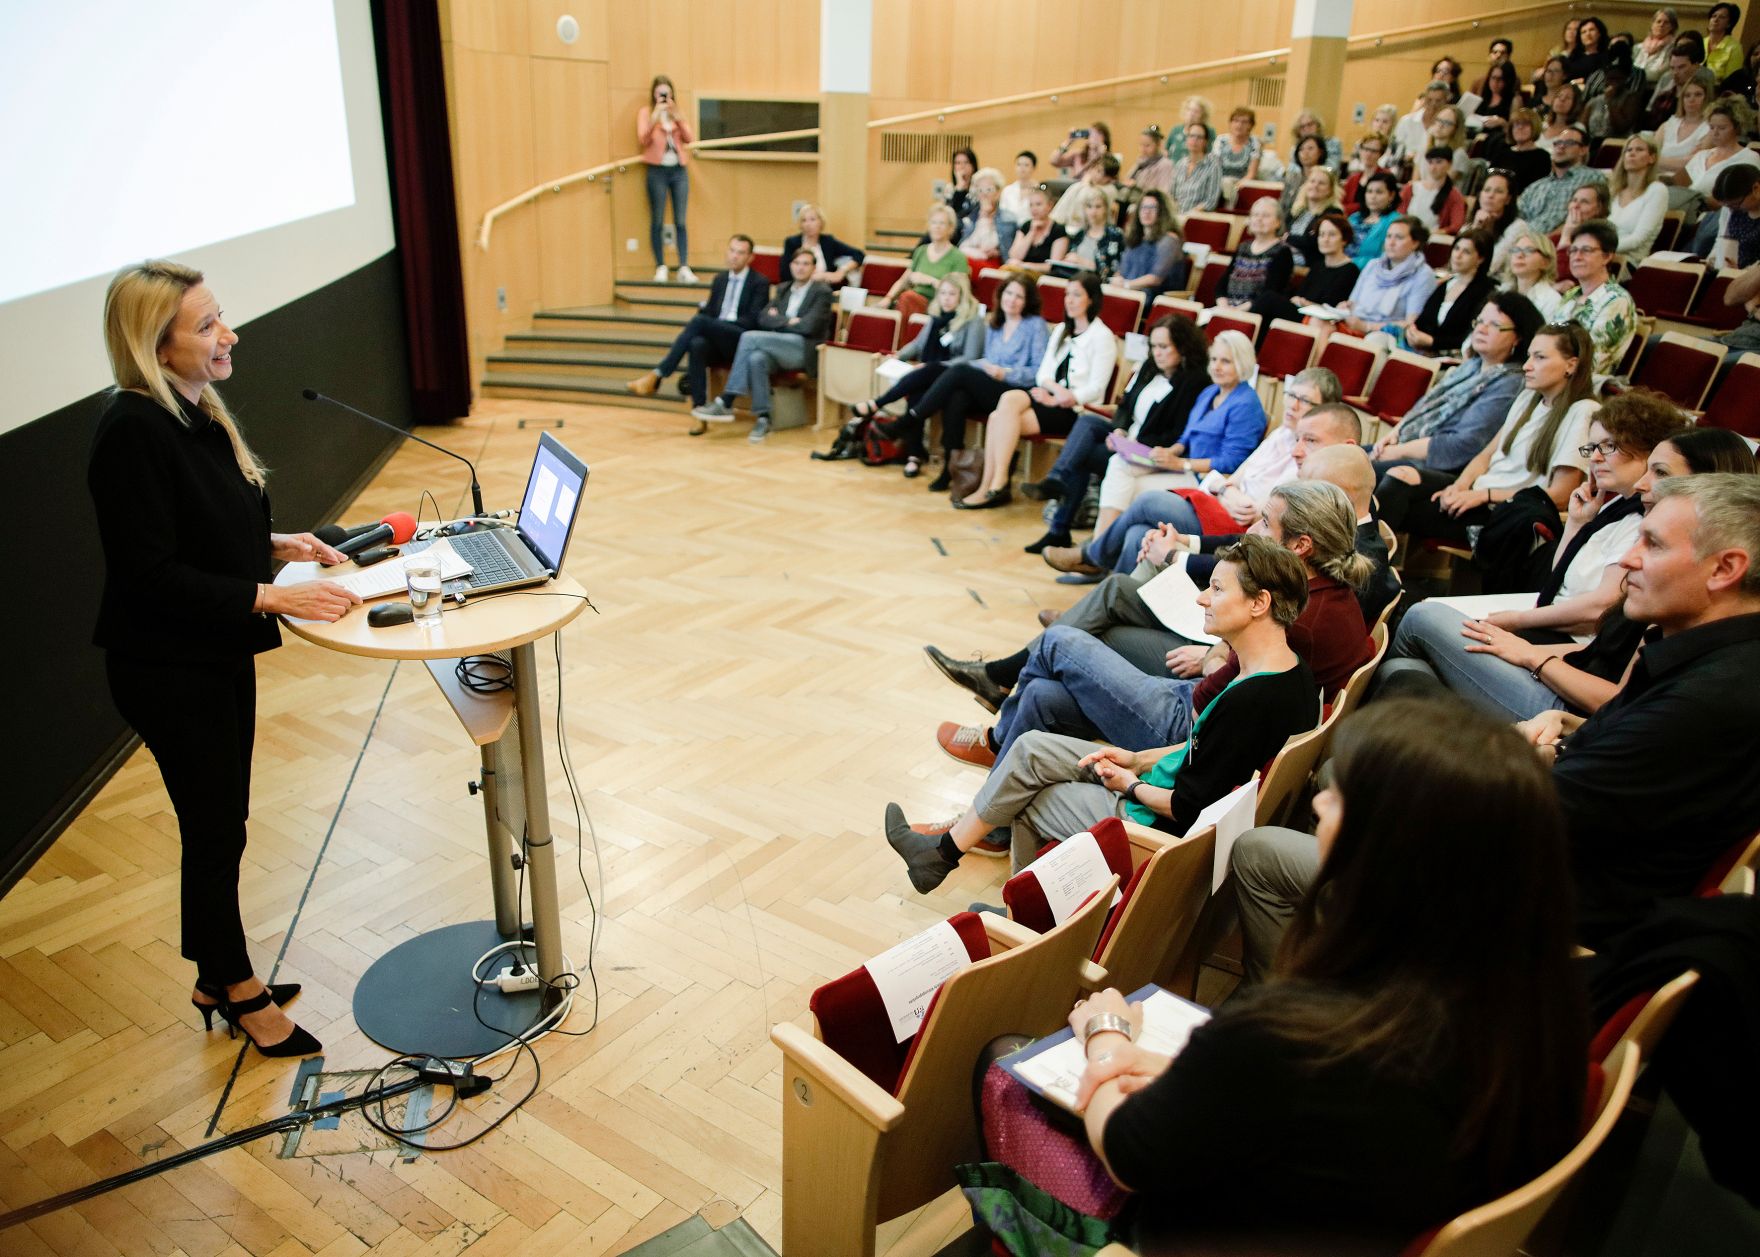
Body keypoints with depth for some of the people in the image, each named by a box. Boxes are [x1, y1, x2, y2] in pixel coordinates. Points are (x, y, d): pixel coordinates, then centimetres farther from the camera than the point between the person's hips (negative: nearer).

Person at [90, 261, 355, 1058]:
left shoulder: (196, 410, 4)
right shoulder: (133, 432, -23)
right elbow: (151, 573, -24)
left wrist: (278, 544, 4)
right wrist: (269, 596, -25)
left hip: (221, 652, 8)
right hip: (168, 669, -8)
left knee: (222, 824, 18)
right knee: (214, 830, 6)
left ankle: (222, 977, 35)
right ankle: (238, 991, 25)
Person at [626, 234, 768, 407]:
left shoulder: (759, 283, 4)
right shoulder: (720, 279, 22)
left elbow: (753, 320, -7)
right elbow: (709, 312, 20)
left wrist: (721, 324, -19)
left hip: (743, 342, -4)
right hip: (716, 341, 5)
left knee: (700, 321, -31)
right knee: (697, 343, -34)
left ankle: (656, 376, -30)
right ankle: (699, 404, -35)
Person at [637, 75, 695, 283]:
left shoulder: (677, 113, 16)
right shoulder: (646, 112, 6)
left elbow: (690, 139, 2)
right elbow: (642, 140, -9)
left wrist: (676, 116, -8)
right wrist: (655, 117, -19)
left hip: (679, 170, 3)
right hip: (657, 170, -3)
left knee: (681, 221, -3)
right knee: (657, 221, -2)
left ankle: (684, 268, -5)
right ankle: (660, 267, 3)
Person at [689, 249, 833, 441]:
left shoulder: (822, 292, 3)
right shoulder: (782, 289, 21)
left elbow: (809, 326, -11)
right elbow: (764, 319, 9)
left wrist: (779, 320, 1)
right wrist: (789, 321, -5)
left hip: (805, 350, -5)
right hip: (780, 349, 5)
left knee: (749, 337, -26)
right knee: (756, 358, -33)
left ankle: (725, 404, -26)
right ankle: (763, 418, -30)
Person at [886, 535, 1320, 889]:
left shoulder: (1251, 700, -32)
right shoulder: (1293, 671, -1)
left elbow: (1189, 809, -26)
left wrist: (1132, 785, -8)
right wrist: (1139, 759, 6)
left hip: (1160, 825, -9)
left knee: (1023, 799, 5)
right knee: (1031, 749, 8)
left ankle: (942, 852, 29)